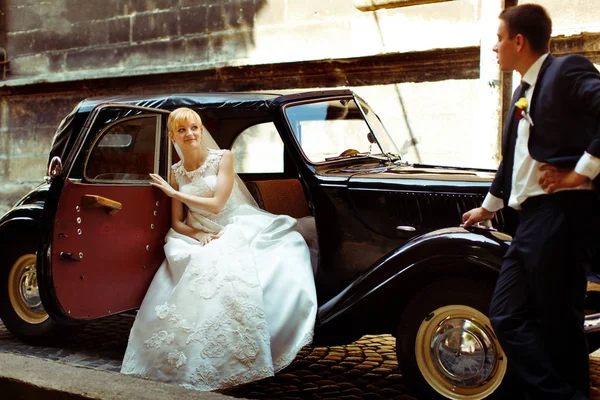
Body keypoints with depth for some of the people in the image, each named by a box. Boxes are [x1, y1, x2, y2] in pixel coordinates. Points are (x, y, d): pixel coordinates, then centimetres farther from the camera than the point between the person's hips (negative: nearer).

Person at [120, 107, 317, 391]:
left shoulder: (222, 158, -2)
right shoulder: (176, 172, 10)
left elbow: (216, 205, -12)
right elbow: (177, 222, 10)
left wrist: (174, 193, -7)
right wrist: (197, 235, -12)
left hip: (237, 230, -3)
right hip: (199, 239, 3)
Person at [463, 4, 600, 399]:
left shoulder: (567, 70, -5)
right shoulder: (523, 91, 22)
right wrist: (488, 207, 41)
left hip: (562, 213, -9)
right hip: (533, 218, 9)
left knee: (558, 323, -4)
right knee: (508, 316, 7)